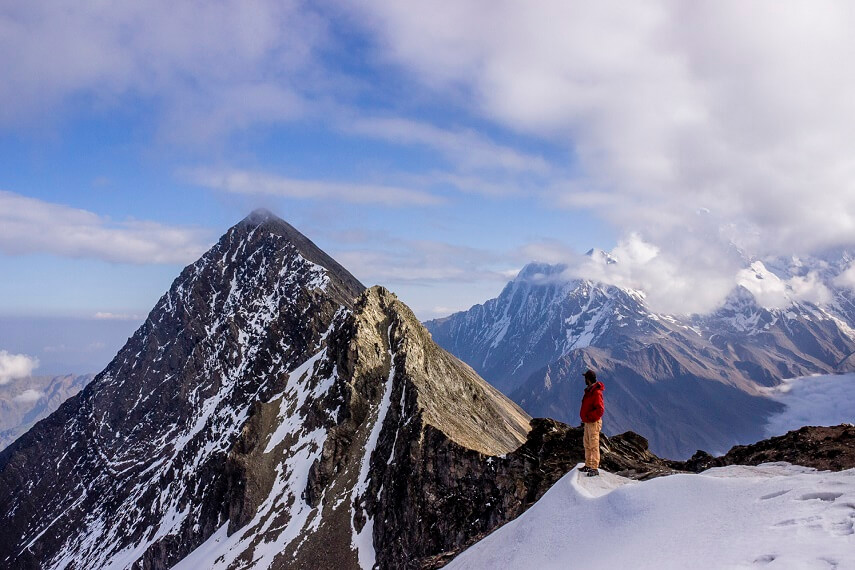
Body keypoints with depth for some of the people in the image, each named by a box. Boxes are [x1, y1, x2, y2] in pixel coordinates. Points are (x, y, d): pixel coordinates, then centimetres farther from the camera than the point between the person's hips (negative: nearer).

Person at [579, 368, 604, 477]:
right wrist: (584, 418, 16)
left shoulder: (596, 392, -20)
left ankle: (595, 468, -4)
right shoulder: (589, 390, 11)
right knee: (587, 444, 15)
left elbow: (600, 409, -25)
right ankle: (588, 465, 24)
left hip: (594, 423, -10)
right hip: (587, 422, 10)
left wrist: (589, 417, -20)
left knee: (594, 445, -7)